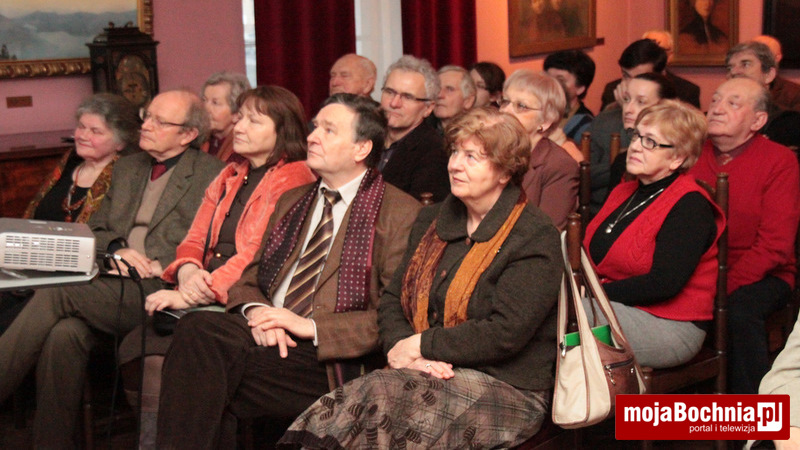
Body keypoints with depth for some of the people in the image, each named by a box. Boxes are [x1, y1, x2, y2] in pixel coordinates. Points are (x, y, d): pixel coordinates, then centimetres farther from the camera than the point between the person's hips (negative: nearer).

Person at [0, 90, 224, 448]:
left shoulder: (214, 174, 5)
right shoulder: (126, 168, 25)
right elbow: (96, 229, 25)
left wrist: (164, 265, -13)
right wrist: (117, 250, 1)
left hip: (158, 291, -5)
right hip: (109, 283, 5)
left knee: (54, 295, -26)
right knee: (64, 332, -29)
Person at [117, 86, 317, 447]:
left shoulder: (294, 178, -3)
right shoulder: (229, 177, 23)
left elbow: (259, 254, -13)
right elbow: (194, 240, 18)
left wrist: (193, 295, -19)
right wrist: (188, 274, -7)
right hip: (202, 298, 7)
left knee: (158, 358, -25)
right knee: (132, 350, -17)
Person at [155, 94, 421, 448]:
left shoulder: (400, 213, 2)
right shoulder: (291, 202, 24)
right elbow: (249, 279, 21)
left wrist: (311, 326, -14)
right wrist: (256, 311, -4)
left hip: (330, 360, -6)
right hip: (265, 332, 6)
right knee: (196, 328, -27)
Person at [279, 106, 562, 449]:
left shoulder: (535, 239, -6)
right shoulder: (432, 221, 17)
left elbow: (506, 333, -16)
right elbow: (391, 300, 15)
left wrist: (420, 346, -10)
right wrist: (402, 349, -7)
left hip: (505, 389, -5)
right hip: (426, 374, 6)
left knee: (375, 398, -32)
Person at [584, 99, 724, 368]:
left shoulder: (690, 206, -10)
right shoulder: (623, 192, 16)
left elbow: (664, 283, -20)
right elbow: (591, 253, 13)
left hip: (669, 326, -7)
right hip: (616, 308, 7)